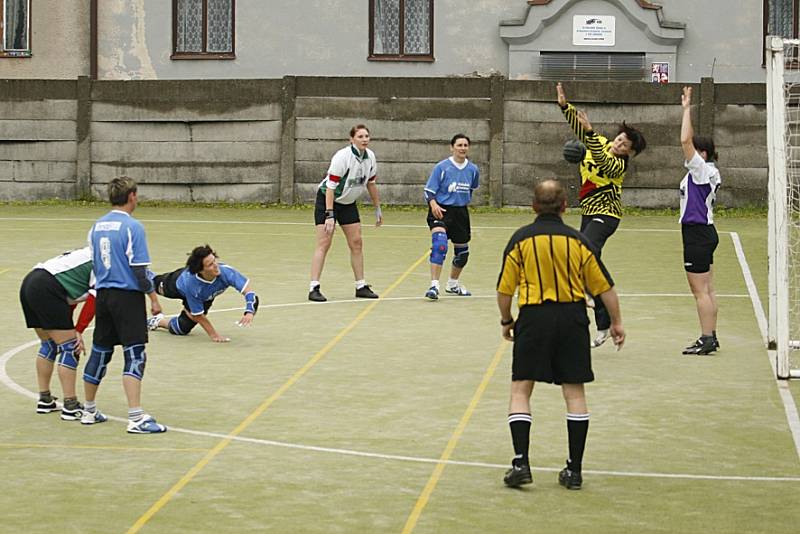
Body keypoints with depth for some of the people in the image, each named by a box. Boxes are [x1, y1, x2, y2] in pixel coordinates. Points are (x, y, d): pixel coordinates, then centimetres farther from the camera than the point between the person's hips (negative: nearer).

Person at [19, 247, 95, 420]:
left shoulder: (89, 256, 26)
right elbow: (92, 301, -8)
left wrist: (71, 330, 23)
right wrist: (79, 332, -2)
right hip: (47, 289, -10)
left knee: (49, 344, 21)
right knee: (69, 347, -3)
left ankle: (44, 400, 28)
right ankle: (70, 407, -3)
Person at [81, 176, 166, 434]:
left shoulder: (97, 226, 9)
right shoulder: (132, 227, -12)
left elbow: (94, 263, 15)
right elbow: (139, 269, -15)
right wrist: (153, 298, -6)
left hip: (103, 295, 7)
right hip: (128, 296, -7)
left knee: (100, 352, 17)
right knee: (134, 355, -7)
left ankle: (89, 410, 26)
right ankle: (136, 418, -13)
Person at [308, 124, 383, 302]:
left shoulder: (370, 157, -6)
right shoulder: (342, 157, -26)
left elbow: (371, 183, 10)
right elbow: (330, 187, -27)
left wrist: (378, 209, 13)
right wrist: (329, 215, -31)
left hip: (348, 203, 7)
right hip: (327, 199, -7)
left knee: (356, 243, 5)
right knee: (324, 243, -12)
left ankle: (361, 286, 13)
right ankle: (313, 289, -13)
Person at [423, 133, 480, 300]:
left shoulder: (473, 169, 3)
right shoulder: (441, 167, -10)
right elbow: (429, 191, -9)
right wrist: (433, 205, -26)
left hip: (460, 212, 5)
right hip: (441, 211, -5)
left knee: (462, 251, 15)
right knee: (439, 244, -27)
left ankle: (452, 284, 39)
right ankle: (434, 286, -28)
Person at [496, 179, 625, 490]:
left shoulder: (521, 239, -1)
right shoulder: (578, 241, 2)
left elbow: (505, 289, 0)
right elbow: (604, 287, 5)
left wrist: (506, 321, 16)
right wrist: (616, 323, 17)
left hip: (533, 317, -1)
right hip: (572, 317, 1)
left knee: (520, 390, 7)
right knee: (574, 393, 7)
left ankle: (521, 463, -4)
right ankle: (574, 470, 9)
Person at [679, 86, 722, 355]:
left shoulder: (702, 169, -16)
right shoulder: (707, 171, 10)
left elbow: (685, 141, -24)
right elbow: (689, 141, 21)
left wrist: (687, 109, -18)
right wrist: (688, 111, 18)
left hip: (698, 235, -10)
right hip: (704, 232, 10)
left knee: (700, 291, -6)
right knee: (707, 290, 12)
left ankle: (706, 339, -4)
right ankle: (711, 336, 16)